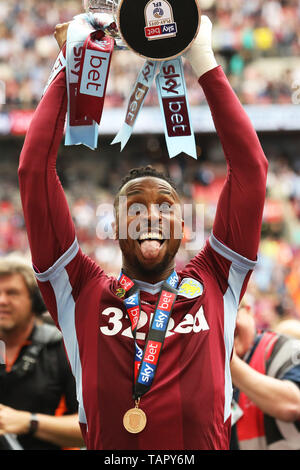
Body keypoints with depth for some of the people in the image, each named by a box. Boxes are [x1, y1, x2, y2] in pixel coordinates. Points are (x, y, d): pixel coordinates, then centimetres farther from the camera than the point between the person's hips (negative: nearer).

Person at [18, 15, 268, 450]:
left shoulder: (213, 284, 14)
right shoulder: (84, 294, 12)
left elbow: (250, 169, 12)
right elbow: (35, 172, 10)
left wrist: (205, 63, 14)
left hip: (205, 445, 1)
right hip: (110, 450, -1)